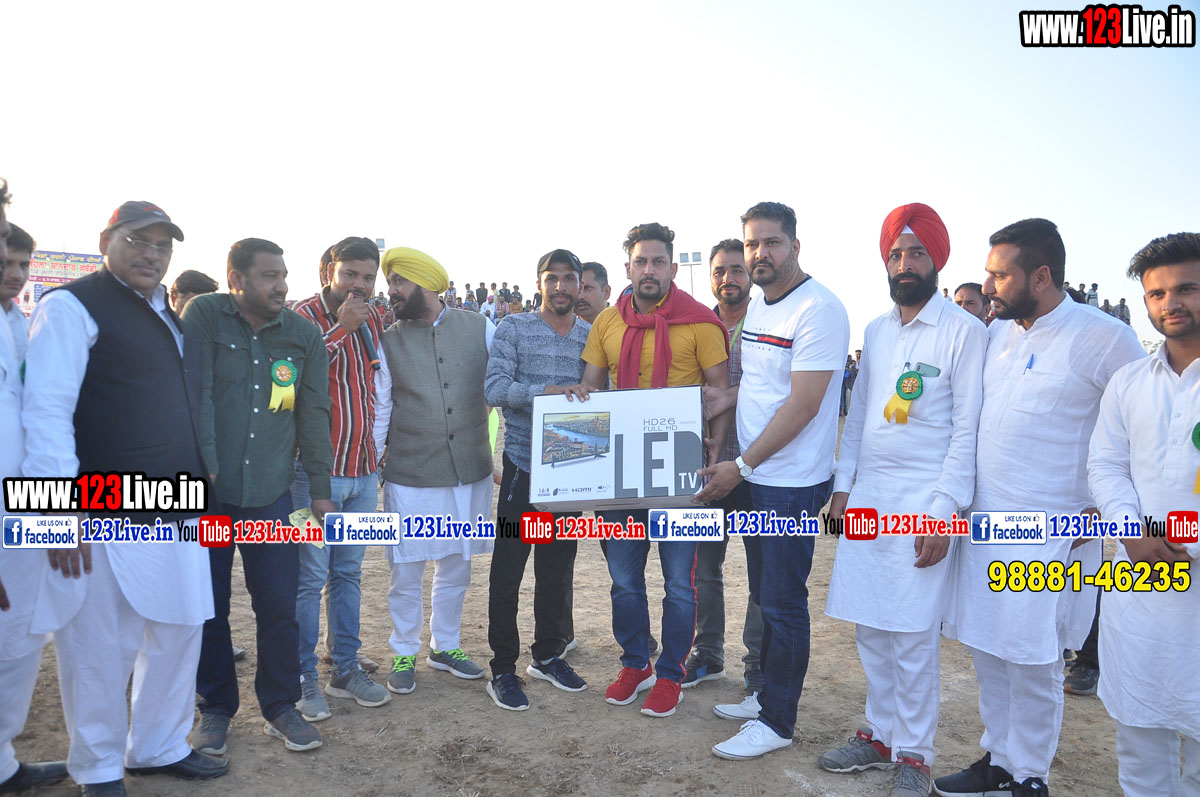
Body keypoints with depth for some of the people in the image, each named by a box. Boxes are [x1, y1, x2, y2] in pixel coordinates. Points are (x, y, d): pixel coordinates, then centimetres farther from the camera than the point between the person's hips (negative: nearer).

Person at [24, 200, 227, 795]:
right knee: (101, 649, 4)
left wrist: (200, 486, 22)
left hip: (177, 515, 8)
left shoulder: (171, 317, 17)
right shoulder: (73, 306, -7)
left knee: (178, 632, 14)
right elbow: (46, 411, -15)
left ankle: (160, 747, 32)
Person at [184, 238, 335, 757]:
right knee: (208, 606, 9)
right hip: (207, 490, -1)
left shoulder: (304, 335, 3)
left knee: (279, 604, 3)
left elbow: (314, 415, 6)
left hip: (270, 493, 2)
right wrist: (203, 468, -17)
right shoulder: (204, 316, -3)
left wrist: (320, 488, 7)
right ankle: (215, 708, 28)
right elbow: (194, 396, -10)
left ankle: (279, 706, 22)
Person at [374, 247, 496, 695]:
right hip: (410, 477, -1)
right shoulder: (388, 341, 0)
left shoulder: (479, 329, 0)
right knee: (406, 573, 6)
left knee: (456, 567, 14)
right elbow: (379, 410, 3)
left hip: (470, 471, 1)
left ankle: (446, 646, 34)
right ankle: (404, 654, 27)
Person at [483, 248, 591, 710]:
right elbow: (494, 388, -14)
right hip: (524, 464, -4)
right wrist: (546, 389, -28)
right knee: (508, 569, 1)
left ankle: (546, 656, 30)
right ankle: (503, 669, 14)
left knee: (558, 567, 14)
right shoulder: (514, 329, -3)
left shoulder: (593, 336, 8)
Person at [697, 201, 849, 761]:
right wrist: (728, 397, 3)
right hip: (755, 478, 9)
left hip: (793, 483, -9)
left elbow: (802, 405, -21)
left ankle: (778, 721, 17)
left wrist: (740, 467, -18)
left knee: (783, 602, 2)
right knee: (765, 596, 19)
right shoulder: (757, 305, 11)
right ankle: (767, 696, 34)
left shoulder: (818, 310, -17)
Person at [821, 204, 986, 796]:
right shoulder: (876, 330, 12)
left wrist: (945, 511, -14)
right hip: (866, 498, 6)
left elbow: (967, 429, -9)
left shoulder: (964, 331, -5)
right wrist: (841, 486, 9)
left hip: (923, 502, -5)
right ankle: (880, 734, 28)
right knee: (869, 628, 11)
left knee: (913, 637, 0)